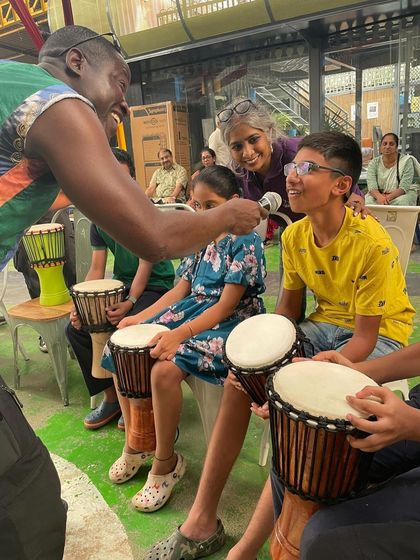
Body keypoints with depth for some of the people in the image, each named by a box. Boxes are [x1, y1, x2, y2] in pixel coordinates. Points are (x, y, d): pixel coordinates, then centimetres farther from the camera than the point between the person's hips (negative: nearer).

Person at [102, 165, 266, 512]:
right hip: (193, 310, 8)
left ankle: (166, 462, -6)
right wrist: (140, 317, 0)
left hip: (230, 322, -8)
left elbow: (227, 305, -17)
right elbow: (181, 289, 12)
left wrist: (179, 333, -28)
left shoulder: (245, 242, -10)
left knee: (165, 368, -31)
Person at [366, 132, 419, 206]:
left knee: (402, 202, -35)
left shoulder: (406, 161, -6)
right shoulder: (374, 162, -1)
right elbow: (372, 186, -15)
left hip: (402, 194, 0)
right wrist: (379, 197, -39)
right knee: (368, 201, -32)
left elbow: (404, 187, -16)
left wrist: (389, 197, -36)